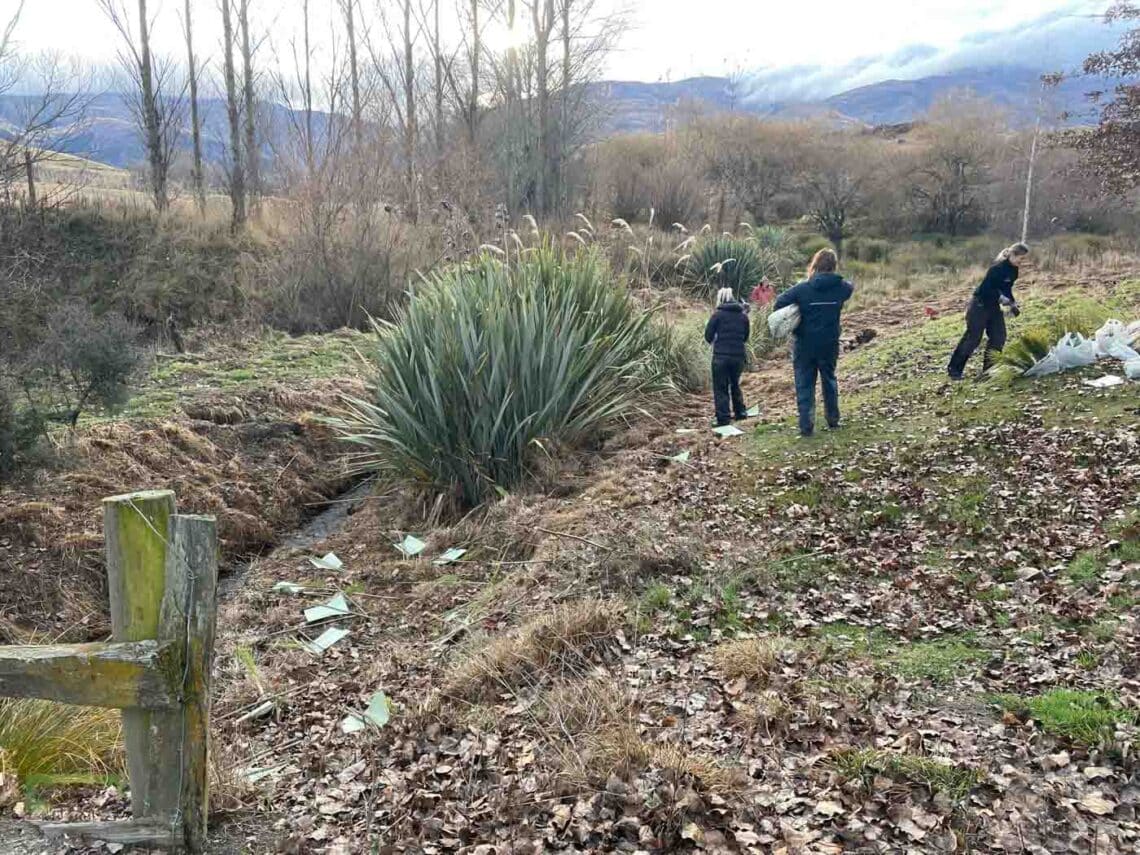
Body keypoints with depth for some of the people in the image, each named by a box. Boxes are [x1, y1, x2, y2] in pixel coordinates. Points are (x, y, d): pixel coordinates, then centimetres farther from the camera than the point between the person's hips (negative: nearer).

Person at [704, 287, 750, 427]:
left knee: (720, 388, 2)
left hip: (721, 356, -4)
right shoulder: (743, 316, 6)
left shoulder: (718, 314, -7)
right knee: (735, 385, 24)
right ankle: (740, 412, 28)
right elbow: (745, 336, 14)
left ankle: (723, 419, -1)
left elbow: (708, 335, -5)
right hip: (738, 356, 5)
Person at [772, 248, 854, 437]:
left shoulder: (803, 288, -14)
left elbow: (779, 303, -17)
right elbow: (851, 288, 18)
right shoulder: (841, 287, -5)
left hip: (804, 344, -3)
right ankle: (833, 419, 30)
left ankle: (806, 426, 1)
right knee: (829, 379, 22)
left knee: (804, 384, 5)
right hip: (829, 344, 3)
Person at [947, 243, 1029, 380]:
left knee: (998, 337, 3)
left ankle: (989, 369, 12)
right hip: (980, 304, -9)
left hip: (994, 306, 9)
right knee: (973, 338, -5)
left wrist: (1013, 304, 1)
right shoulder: (997, 268, -23)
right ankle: (954, 369, 4)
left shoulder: (1013, 270, 4)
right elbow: (985, 289, -24)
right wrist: (1001, 298, -25)